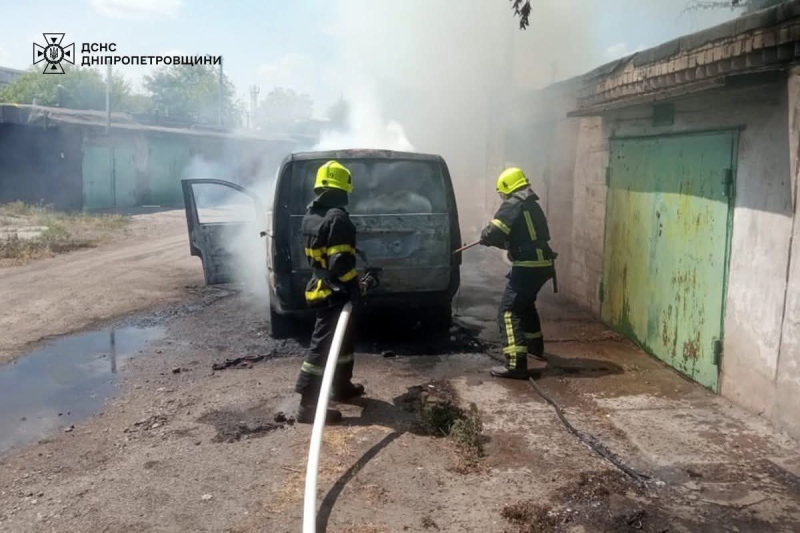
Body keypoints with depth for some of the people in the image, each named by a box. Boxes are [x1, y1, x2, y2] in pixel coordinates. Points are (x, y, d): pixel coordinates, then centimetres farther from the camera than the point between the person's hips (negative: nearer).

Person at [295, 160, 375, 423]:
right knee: (323, 345, -5)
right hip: (334, 293, -10)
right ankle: (308, 404, 0)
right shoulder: (337, 217, -20)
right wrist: (355, 287, -12)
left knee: (342, 340, 23)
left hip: (320, 288, 10)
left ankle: (341, 386, 36)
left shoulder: (311, 216, 11)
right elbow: (341, 262, -25)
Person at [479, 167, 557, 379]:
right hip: (541, 264, 10)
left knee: (508, 311, -9)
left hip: (528, 266, -10)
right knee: (525, 304, 29)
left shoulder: (513, 204, -10)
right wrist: (502, 240, 16)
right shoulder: (532, 205, 20)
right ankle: (535, 349, 43)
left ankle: (516, 364, -16)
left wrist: (485, 236, 3)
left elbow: (494, 233, -18)